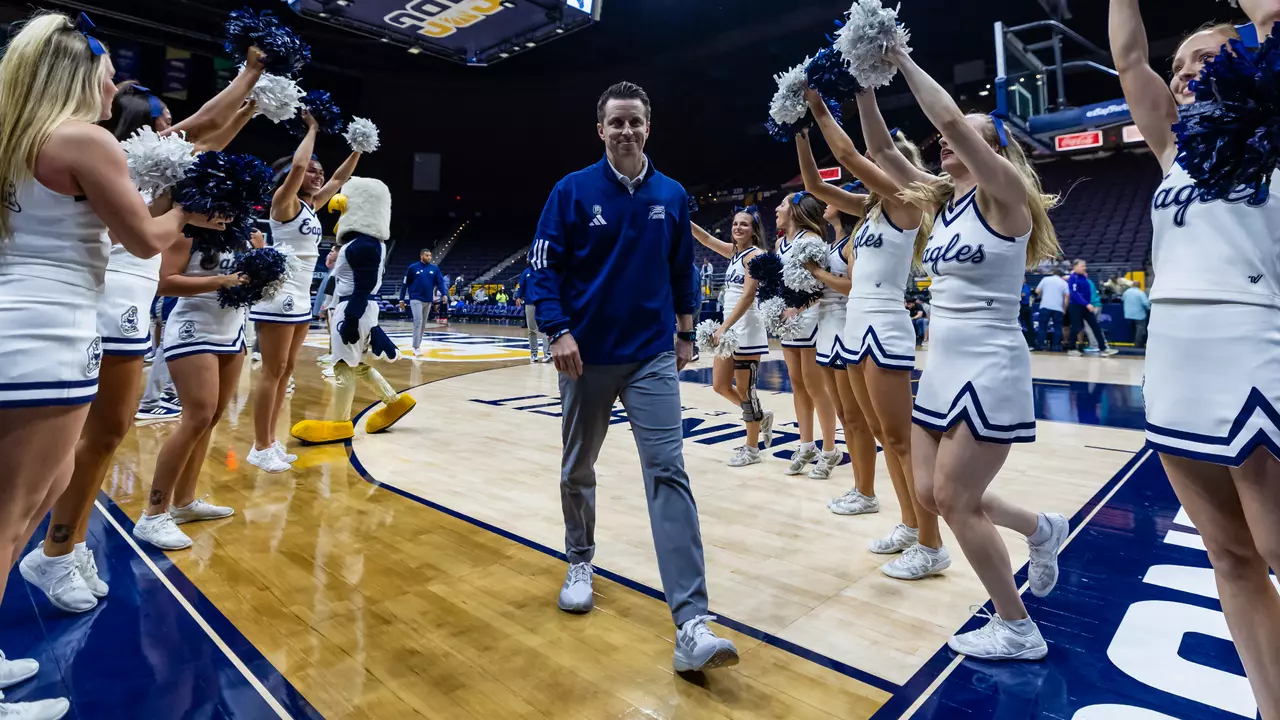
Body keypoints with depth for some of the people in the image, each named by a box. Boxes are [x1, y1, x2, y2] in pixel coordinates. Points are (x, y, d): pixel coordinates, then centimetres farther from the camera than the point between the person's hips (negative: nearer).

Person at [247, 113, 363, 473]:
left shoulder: (312, 205, 14)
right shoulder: (283, 201, -6)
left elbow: (340, 178, 21)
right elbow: (297, 165, -23)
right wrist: (312, 129, -10)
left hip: (301, 297, 8)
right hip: (279, 295, -8)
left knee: (286, 370, 10)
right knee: (273, 371, -5)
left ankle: (270, 441, 19)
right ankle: (260, 447, 3)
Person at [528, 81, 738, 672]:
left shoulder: (672, 196, 5)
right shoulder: (572, 191, -2)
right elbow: (545, 265, -4)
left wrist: (685, 334, 14)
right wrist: (558, 331, -16)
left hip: (652, 357, 1)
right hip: (586, 355, 0)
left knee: (668, 473, -10)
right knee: (578, 468, 13)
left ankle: (692, 626, -10)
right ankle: (580, 562, 40)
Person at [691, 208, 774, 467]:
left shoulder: (755, 255, -11)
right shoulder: (733, 251, 12)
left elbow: (748, 296, -19)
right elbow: (706, 239, 17)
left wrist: (723, 327, -26)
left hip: (747, 329, -9)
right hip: (729, 327, 9)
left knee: (745, 390, 0)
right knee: (720, 386, 11)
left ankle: (752, 449, 14)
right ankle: (761, 417, 32)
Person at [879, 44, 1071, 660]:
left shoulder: (1005, 195, -10)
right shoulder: (944, 200, 11)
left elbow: (950, 121, -22)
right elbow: (883, 153, 8)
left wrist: (903, 61, -12)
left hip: (989, 369, -8)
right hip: (943, 367, 8)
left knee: (955, 500, -4)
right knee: (932, 494, 10)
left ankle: (1018, 631, 17)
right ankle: (1040, 529, 36)